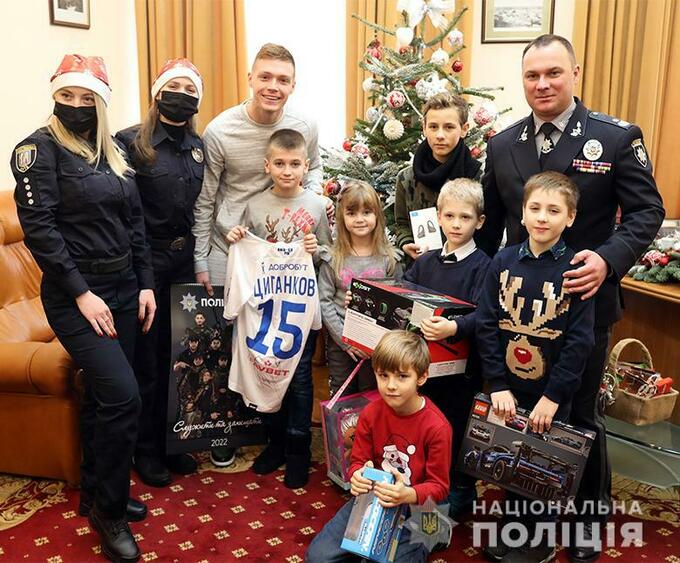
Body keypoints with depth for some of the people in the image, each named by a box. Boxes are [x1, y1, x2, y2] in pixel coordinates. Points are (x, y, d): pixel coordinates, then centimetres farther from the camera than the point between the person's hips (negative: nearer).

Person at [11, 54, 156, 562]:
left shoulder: (114, 152, 11)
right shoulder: (39, 149, -7)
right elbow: (39, 229, -14)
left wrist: (146, 284, 7)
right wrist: (81, 293, -17)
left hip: (123, 288, 6)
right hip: (75, 296, -6)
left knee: (102, 394, 13)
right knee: (122, 395, -14)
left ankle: (95, 493, 31)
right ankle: (108, 509, 6)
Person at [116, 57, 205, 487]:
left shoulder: (199, 146, 9)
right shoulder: (131, 142, -7)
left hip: (186, 263, 5)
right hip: (146, 263, -5)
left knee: (179, 356, 13)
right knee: (147, 360, 5)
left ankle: (171, 442, 29)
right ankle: (146, 451, 22)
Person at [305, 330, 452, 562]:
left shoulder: (437, 427, -18)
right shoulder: (370, 413, -6)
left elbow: (439, 486, -11)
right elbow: (358, 461, 4)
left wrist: (408, 495, -32)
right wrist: (357, 476, -22)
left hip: (415, 507, -3)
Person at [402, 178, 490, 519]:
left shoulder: (482, 266, -10)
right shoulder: (425, 262, 8)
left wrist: (455, 328, -41)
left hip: (462, 365, -5)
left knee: (457, 427, 7)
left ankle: (461, 493, 28)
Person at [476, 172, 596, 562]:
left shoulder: (575, 270, -10)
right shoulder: (504, 262, -3)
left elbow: (581, 341, -11)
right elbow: (486, 325, -4)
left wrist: (552, 396, -14)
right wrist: (498, 385, -9)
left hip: (550, 395, -2)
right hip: (507, 388, 2)